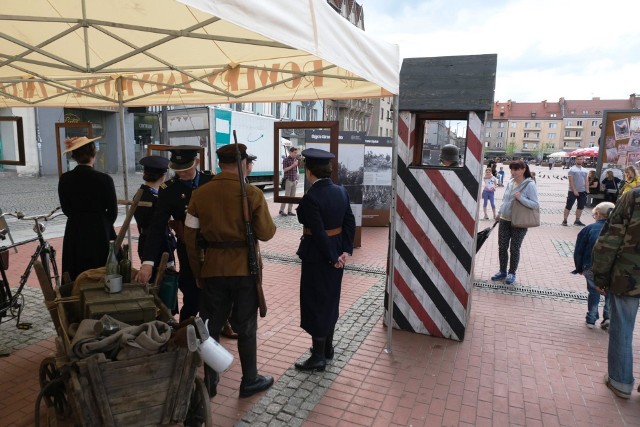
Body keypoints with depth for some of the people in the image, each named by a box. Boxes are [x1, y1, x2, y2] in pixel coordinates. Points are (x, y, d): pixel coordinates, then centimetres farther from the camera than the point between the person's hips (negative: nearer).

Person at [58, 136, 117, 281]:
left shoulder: (65, 179, -4)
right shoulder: (104, 179, -14)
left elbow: (66, 209, 7)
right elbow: (113, 211, -6)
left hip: (74, 234, 4)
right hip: (100, 234, -3)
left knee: (76, 279, 13)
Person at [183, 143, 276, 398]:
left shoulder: (200, 194, -1)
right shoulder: (252, 194, -11)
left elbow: (190, 237, 1)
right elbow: (266, 234, -10)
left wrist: (197, 272, 10)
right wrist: (271, 225, 13)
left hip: (212, 270, 3)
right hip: (244, 269, -2)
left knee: (211, 326, 16)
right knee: (246, 328, 13)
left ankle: (209, 382, 28)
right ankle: (250, 381, 26)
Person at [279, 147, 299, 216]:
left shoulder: (295, 159, 13)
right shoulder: (286, 160, -6)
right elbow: (284, 170, -12)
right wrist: (293, 165, -18)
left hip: (294, 180, 6)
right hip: (288, 180, -6)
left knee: (292, 196, 5)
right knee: (287, 196, -6)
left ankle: (290, 211, 11)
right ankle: (281, 210, 3)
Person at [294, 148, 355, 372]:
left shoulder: (311, 197, -22)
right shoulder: (341, 191, 1)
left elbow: (318, 233, -23)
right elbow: (350, 223, 0)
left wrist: (331, 258, -12)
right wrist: (345, 250, -2)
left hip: (318, 255, -8)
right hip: (336, 251, 8)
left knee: (315, 302, 5)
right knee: (330, 299, 19)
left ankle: (318, 357, 17)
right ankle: (327, 347, 35)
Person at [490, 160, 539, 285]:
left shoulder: (530, 185, -12)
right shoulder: (510, 183, 5)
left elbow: (535, 204, -16)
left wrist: (521, 198, -27)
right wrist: (499, 213, 18)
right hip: (504, 221, 6)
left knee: (514, 249, 5)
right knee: (502, 247, 10)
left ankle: (512, 273, 19)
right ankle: (502, 271, 23)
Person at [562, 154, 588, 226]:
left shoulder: (584, 170, 12)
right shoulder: (572, 169, -7)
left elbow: (585, 181, 15)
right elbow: (571, 181, -12)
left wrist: (586, 190, 7)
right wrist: (574, 190, -17)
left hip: (582, 192, 6)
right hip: (572, 191, -6)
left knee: (580, 207, 9)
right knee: (568, 206, -3)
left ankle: (577, 220, 19)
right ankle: (564, 220, 2)